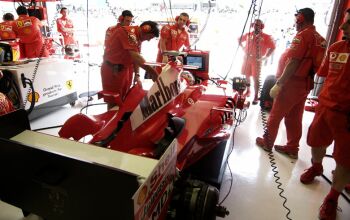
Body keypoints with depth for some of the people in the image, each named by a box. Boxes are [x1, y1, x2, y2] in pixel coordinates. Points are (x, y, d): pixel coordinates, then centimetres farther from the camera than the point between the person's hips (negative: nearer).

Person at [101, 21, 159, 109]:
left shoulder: (138, 37, 7)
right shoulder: (129, 31, -21)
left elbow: (136, 57, 9)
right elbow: (135, 56, -30)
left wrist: (137, 75, -1)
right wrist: (151, 70, -30)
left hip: (125, 69, 9)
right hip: (112, 70, -9)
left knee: (123, 100, 15)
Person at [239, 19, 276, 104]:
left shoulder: (265, 37, -3)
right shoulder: (248, 35, 7)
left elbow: (272, 47, -1)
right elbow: (239, 40, 22)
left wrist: (265, 57, -6)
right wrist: (243, 49, 12)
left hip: (257, 60, -4)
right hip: (247, 58, 4)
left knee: (255, 78, -7)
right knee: (247, 76, 11)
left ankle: (256, 97, -4)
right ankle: (248, 91, 31)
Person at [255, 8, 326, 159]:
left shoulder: (302, 36, -14)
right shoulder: (321, 40, 11)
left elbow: (293, 63, -22)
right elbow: (316, 65, 14)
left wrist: (278, 84, -22)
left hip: (292, 83, -8)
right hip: (306, 84, 8)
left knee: (275, 115, 5)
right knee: (295, 118, 14)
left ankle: (267, 142, 18)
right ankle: (292, 148, 21)